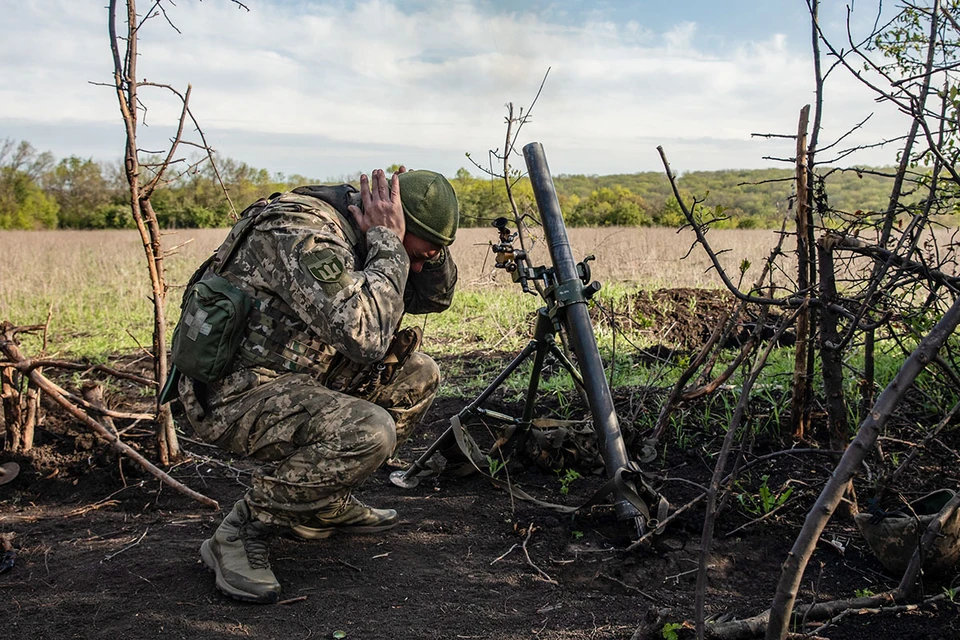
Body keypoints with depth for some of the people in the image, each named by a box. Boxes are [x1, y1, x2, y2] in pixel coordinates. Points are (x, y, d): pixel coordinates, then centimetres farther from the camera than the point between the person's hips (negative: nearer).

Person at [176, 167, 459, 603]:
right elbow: (365, 335, -35)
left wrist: (427, 250, -6)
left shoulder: (354, 230, 5)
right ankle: (243, 532, -11)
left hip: (296, 379, 10)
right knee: (368, 431, -31)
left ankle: (326, 504, 14)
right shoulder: (304, 237, -24)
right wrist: (388, 243, -24)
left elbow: (435, 296, 14)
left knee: (417, 377, 8)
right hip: (233, 396, -10)